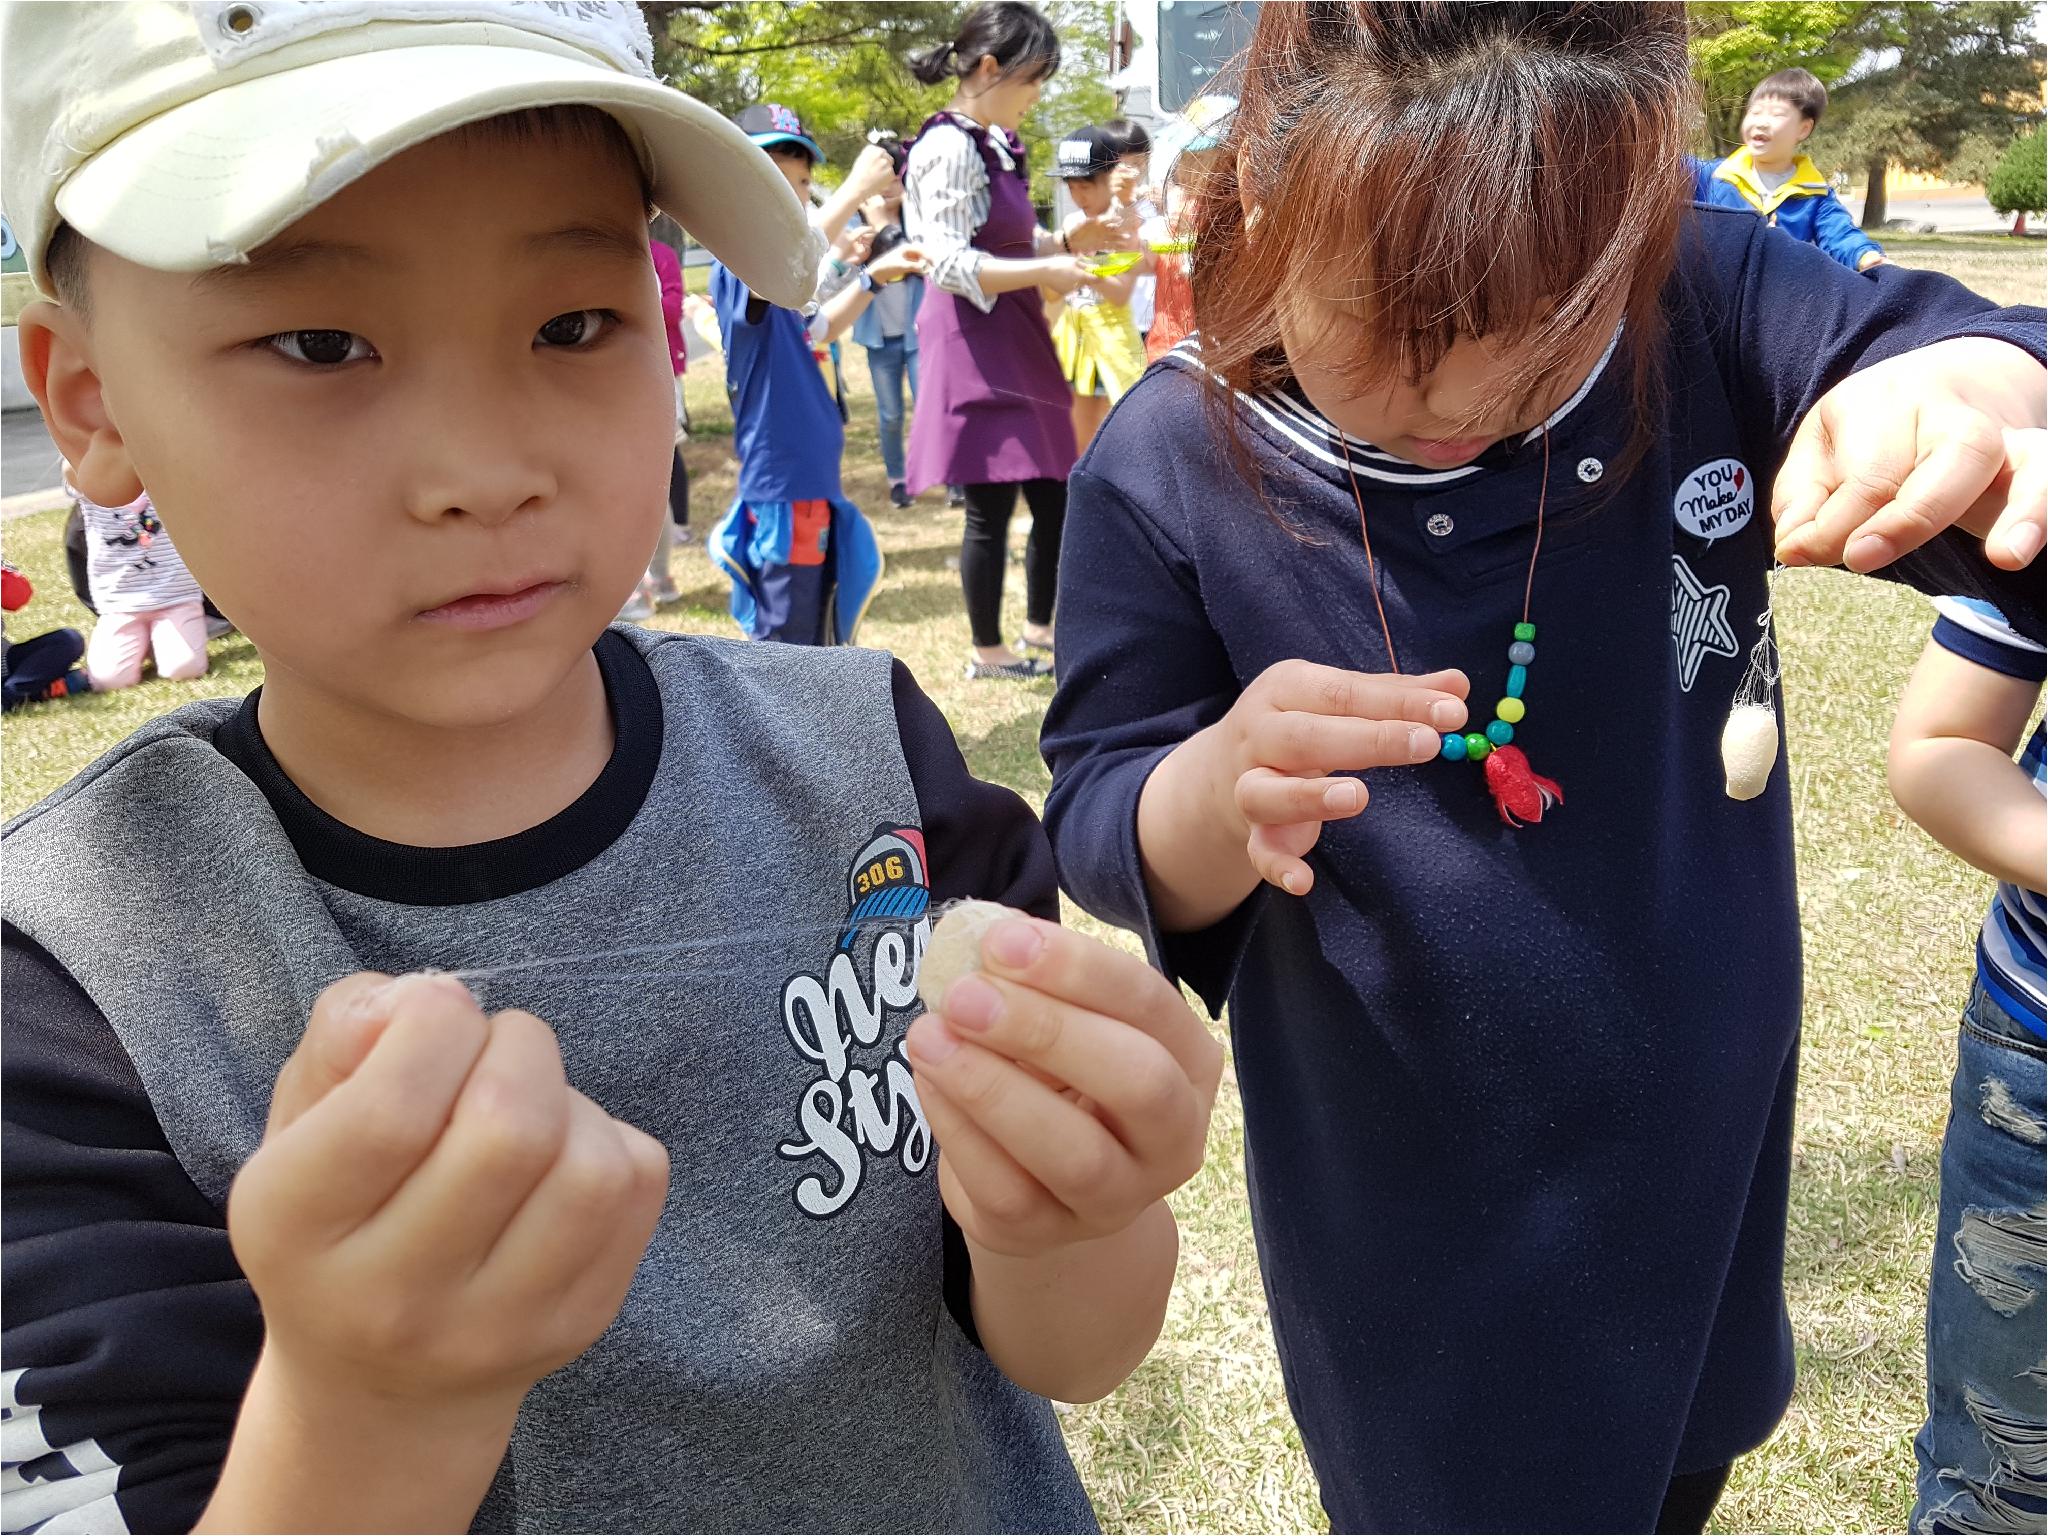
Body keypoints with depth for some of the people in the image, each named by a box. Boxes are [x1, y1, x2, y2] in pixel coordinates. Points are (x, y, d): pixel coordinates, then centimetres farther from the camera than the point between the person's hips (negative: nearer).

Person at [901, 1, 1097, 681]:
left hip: (1016, 342, 10)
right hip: (974, 346, -9)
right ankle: (987, 650, 13)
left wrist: (1065, 243, 7)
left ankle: (1040, 629, 28)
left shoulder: (994, 143, 13)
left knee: (1055, 494, 13)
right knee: (991, 507, -1)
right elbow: (950, 263, -20)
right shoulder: (950, 148, -15)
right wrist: (1044, 273, -22)